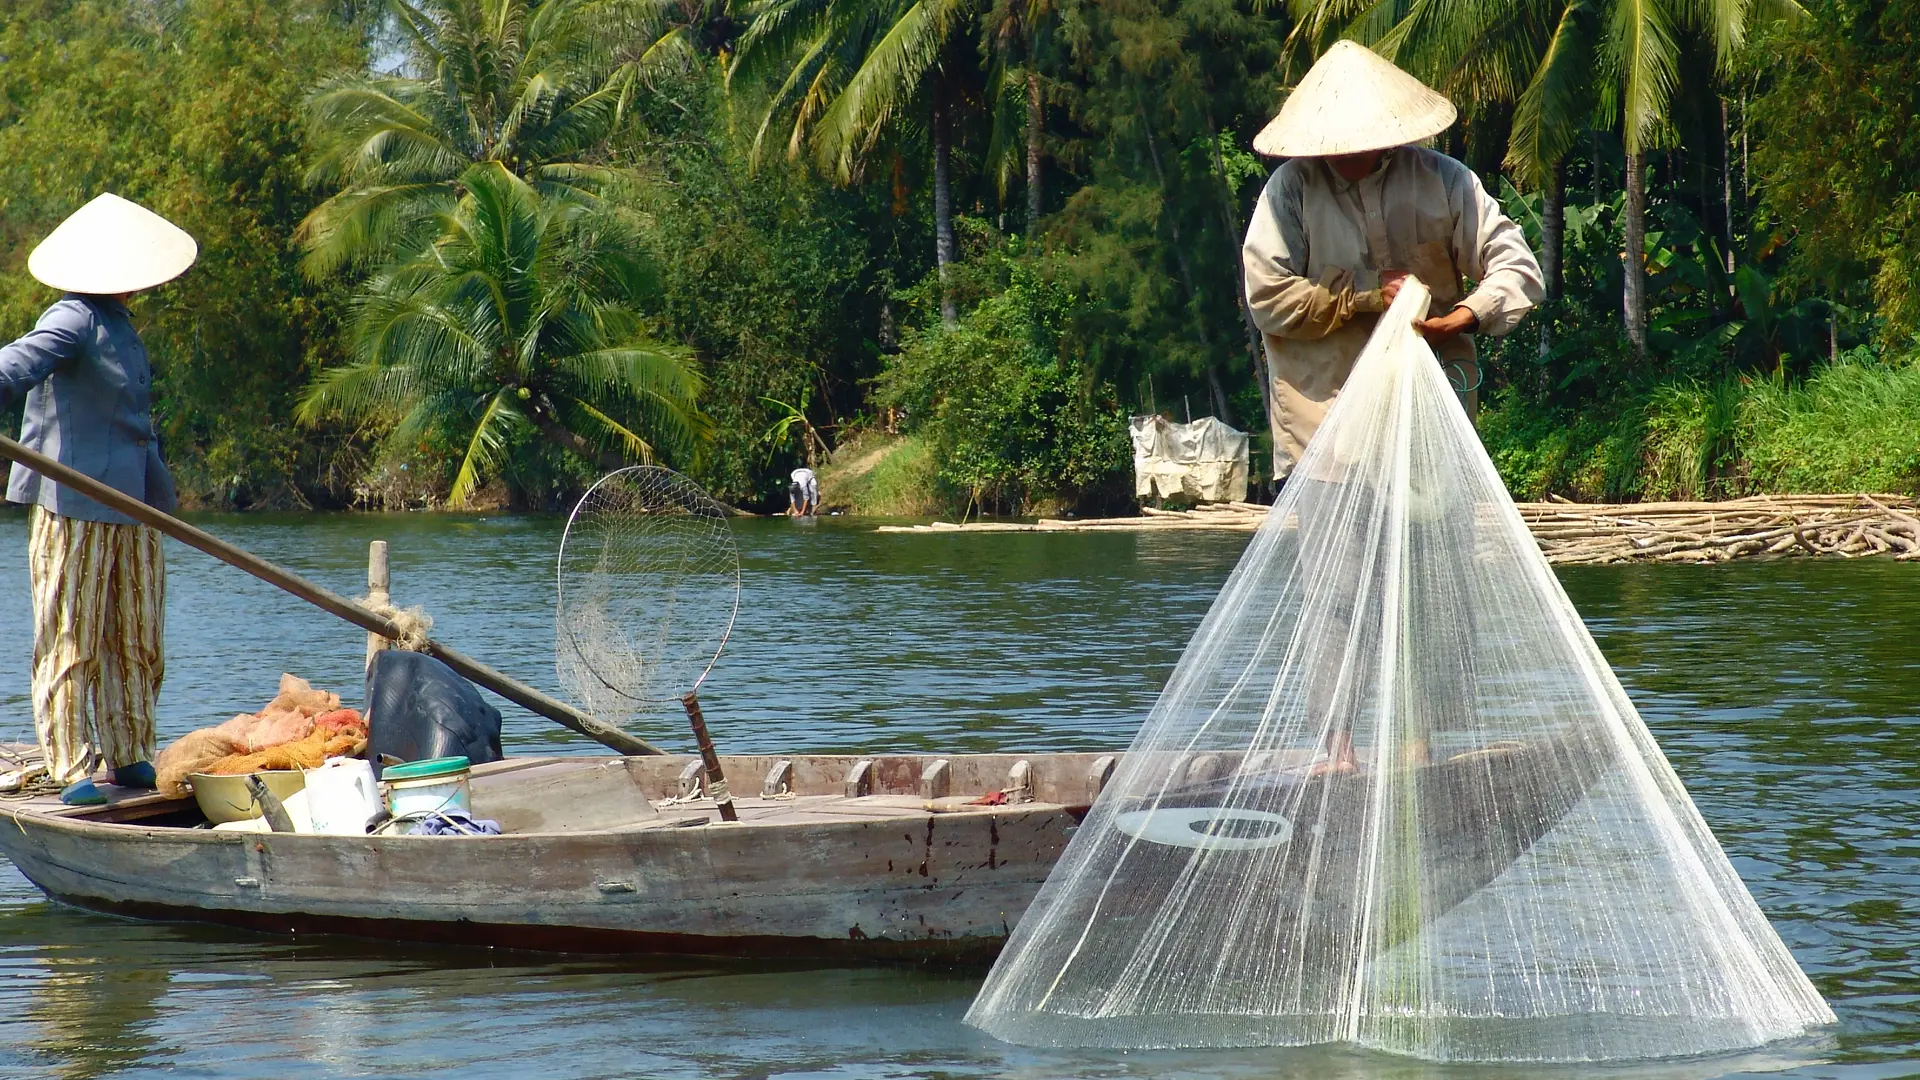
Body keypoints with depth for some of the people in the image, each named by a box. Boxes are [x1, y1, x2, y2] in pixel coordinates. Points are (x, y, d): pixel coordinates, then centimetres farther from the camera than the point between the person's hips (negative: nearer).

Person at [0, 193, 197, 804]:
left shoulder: (120, 326, 17)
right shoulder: (74, 320, -13)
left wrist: (158, 492, 33)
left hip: (131, 506, 9)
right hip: (75, 506, -9)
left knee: (137, 639, 12)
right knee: (71, 640, -3)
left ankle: (130, 757, 20)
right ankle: (71, 769, -1)